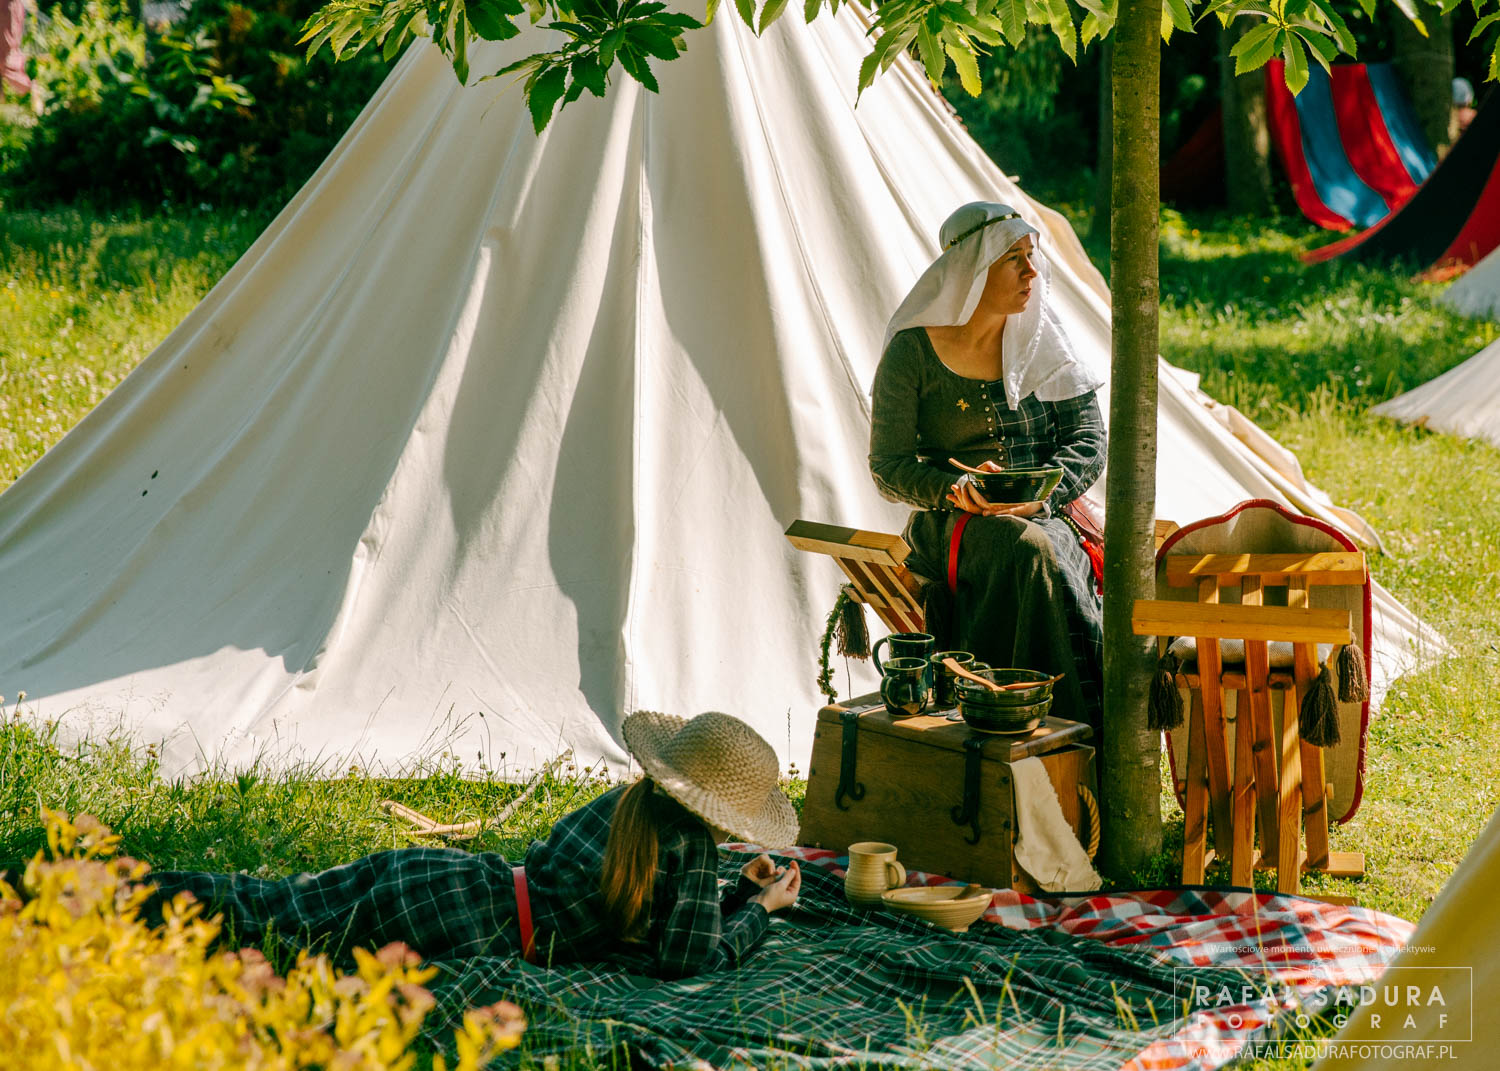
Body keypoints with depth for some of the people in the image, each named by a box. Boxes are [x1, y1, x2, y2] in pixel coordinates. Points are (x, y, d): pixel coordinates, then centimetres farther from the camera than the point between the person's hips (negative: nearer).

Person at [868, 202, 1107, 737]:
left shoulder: (1044, 339, 9)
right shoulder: (912, 352, -1)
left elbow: (1088, 438, 5)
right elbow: (888, 467, -1)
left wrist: (1043, 493, -16)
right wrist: (957, 490, -21)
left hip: (1047, 514, 2)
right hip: (955, 526, -2)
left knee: (1044, 548, -35)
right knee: (1030, 551, -36)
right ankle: (1081, 728, -35)